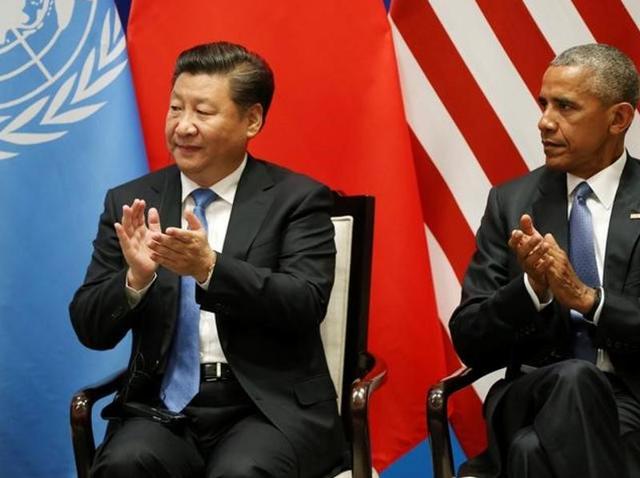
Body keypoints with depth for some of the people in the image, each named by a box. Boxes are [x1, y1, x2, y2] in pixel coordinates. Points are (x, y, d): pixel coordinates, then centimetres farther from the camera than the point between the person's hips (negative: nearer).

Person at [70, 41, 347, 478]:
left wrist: (210, 268, -25)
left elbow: (306, 305, -11)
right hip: (164, 409, 2)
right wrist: (137, 277, -16)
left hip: (270, 407, -2)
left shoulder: (297, 198, 3)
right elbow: (91, 330, 5)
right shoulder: (131, 201, 9)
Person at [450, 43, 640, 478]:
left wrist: (587, 298, -17)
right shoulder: (511, 202, 10)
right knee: (573, 378, -33)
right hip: (535, 398, 3)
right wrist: (531, 288, -12)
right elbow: (469, 342, 6)